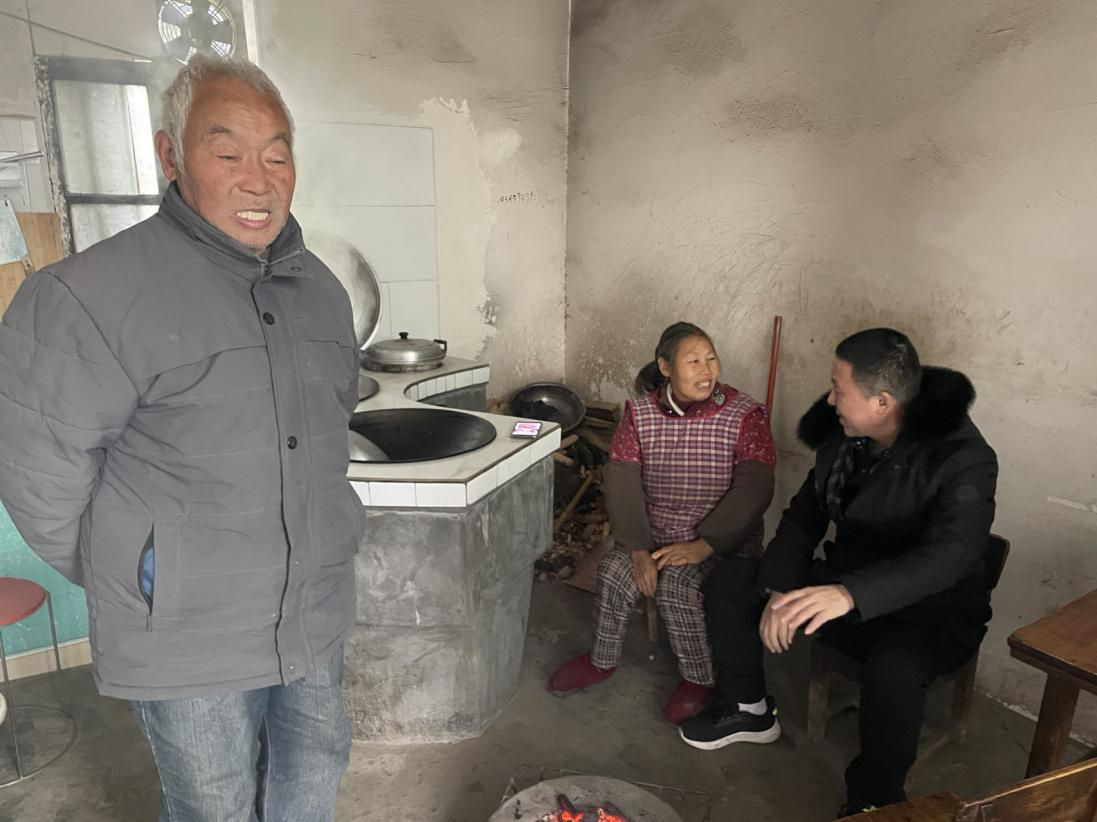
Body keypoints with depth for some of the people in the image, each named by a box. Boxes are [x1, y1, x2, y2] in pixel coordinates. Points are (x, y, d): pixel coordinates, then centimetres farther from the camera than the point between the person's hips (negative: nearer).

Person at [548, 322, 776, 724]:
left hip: (721, 540, -3)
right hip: (654, 532, 3)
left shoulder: (745, 415, -11)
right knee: (614, 571, -21)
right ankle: (602, 660, 6)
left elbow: (754, 488, -18)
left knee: (675, 584, -28)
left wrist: (703, 544, -26)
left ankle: (701, 678, -2)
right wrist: (638, 548, -20)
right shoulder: (639, 412, -4)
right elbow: (622, 480, -10)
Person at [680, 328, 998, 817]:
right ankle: (748, 709, 19)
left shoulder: (962, 459, -25)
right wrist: (779, 591, -15)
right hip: (846, 584, 6)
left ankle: (871, 803, -10)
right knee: (729, 586, -2)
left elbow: (950, 553, -39)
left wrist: (850, 594, -55)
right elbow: (805, 514, 0)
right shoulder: (841, 432, -6)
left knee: (893, 669, -39)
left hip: (933, 611, -6)